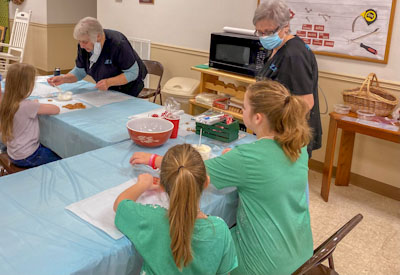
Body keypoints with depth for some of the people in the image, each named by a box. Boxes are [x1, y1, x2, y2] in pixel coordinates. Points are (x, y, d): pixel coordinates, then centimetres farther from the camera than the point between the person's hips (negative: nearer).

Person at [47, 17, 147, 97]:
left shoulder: (118, 44, -32)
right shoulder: (83, 46, -13)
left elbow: (133, 73, -26)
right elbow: (79, 72, -2)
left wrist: (109, 82, -38)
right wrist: (63, 79, -22)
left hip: (128, 88, -5)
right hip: (107, 89, 6)